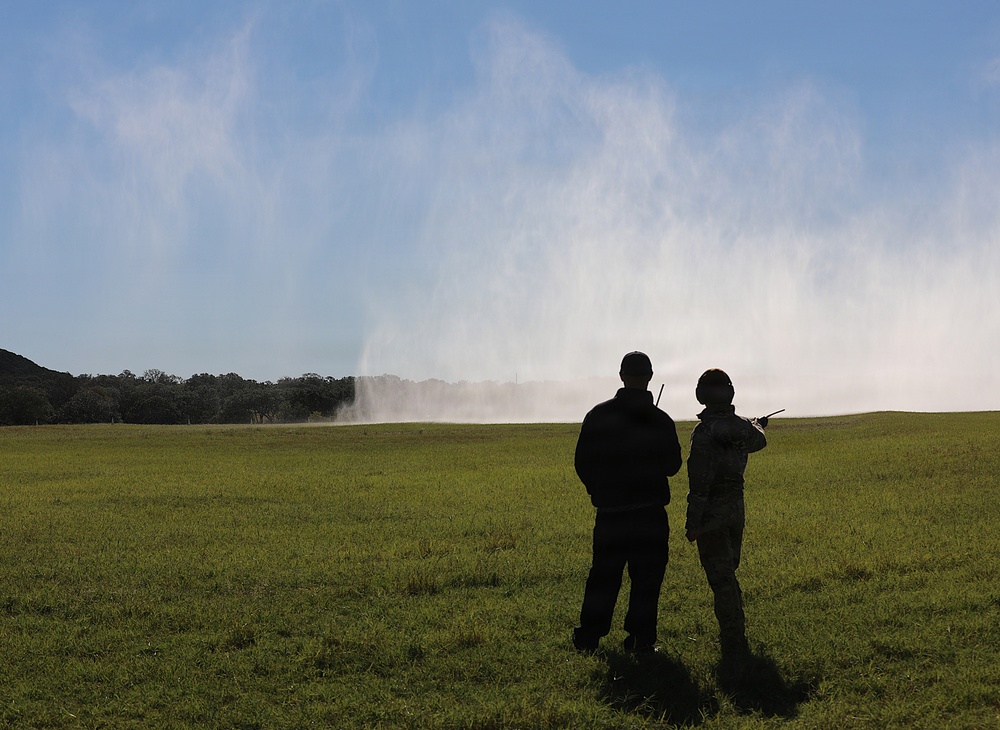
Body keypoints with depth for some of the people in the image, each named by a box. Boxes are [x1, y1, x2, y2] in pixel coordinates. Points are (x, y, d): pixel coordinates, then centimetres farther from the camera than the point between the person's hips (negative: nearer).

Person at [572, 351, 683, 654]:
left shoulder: (598, 416, -3)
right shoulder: (662, 421, -5)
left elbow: (581, 463, 2)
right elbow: (673, 466, 5)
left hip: (609, 512, 2)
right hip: (651, 512, -1)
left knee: (603, 575, 12)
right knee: (647, 577, 6)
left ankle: (588, 635, 15)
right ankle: (641, 639, 6)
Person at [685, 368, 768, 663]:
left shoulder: (705, 430, -18)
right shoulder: (743, 427, 3)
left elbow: (699, 480, -21)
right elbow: (758, 440, 30)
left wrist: (693, 522, -17)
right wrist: (758, 425, 54)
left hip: (711, 511, -7)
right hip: (736, 508, 7)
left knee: (721, 578, -4)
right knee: (728, 573, 21)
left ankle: (734, 647, -5)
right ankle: (736, 634, 32)